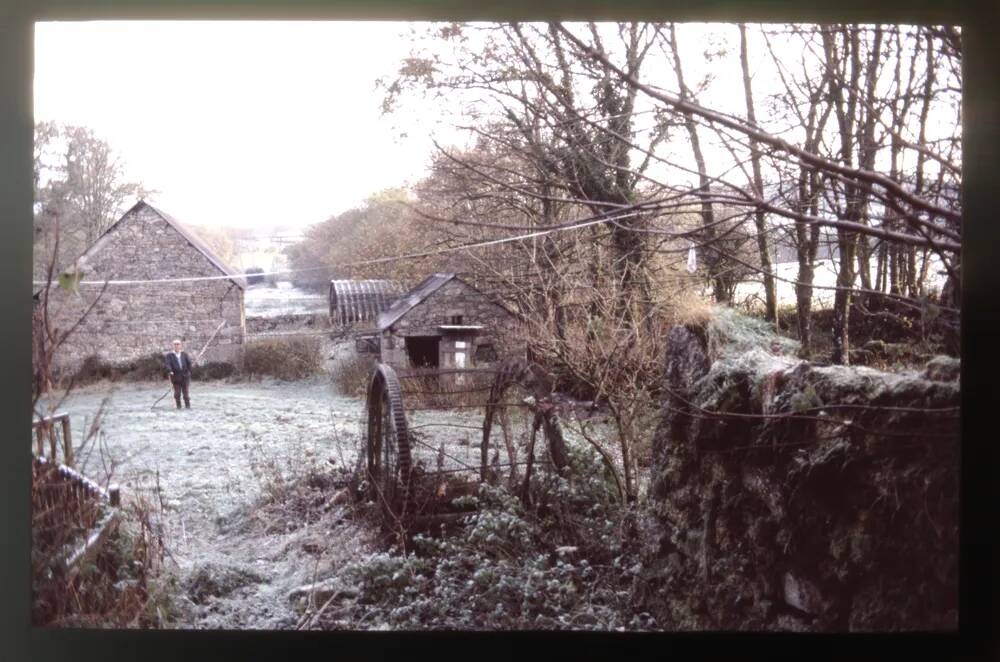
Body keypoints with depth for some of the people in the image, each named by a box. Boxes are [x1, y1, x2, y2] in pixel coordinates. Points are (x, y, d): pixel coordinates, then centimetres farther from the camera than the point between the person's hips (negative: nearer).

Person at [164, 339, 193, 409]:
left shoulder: (184, 354, 11)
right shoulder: (170, 355, 4)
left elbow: (189, 362, 9)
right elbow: (168, 364, -9)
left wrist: (189, 371, -2)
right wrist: (170, 371, -26)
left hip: (185, 375, 1)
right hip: (175, 376, -1)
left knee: (185, 391, 2)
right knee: (177, 392, -1)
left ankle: (188, 405, 7)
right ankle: (178, 405, 8)